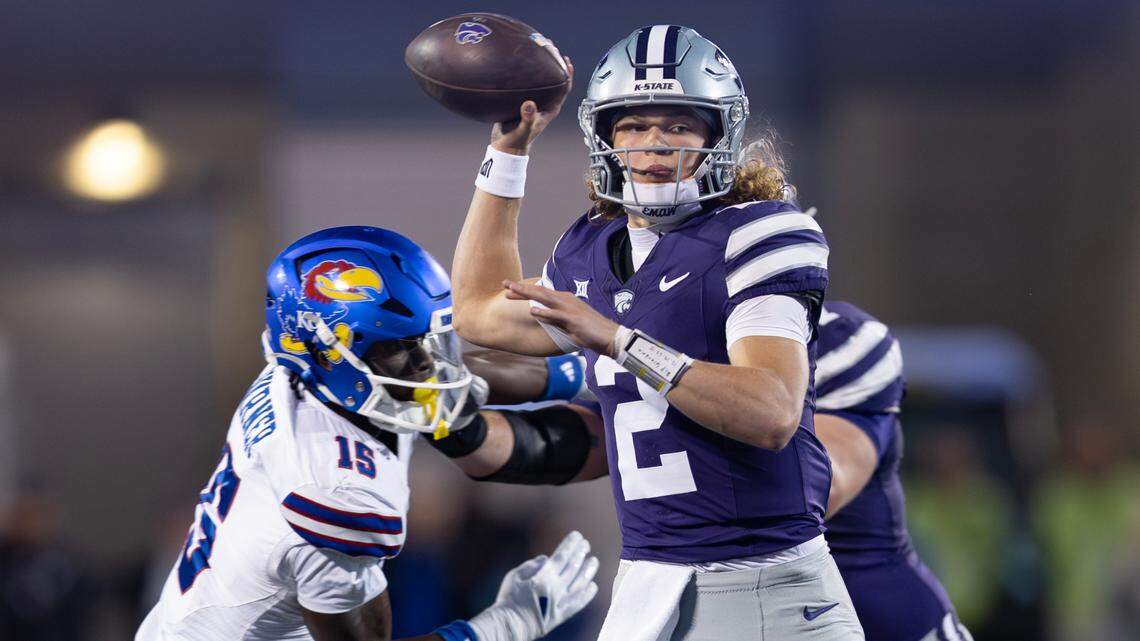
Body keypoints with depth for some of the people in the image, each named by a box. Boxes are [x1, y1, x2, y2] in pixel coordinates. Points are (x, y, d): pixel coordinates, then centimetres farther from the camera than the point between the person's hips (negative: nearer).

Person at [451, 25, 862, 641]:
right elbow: (481, 313, 32)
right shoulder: (590, 253, 12)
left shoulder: (754, 238, -11)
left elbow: (772, 415, -23)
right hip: (647, 585, 6)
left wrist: (618, 340, -26)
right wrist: (508, 148, 27)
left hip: (766, 587, -6)